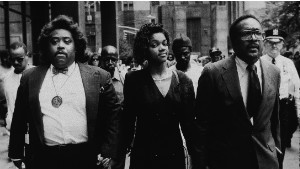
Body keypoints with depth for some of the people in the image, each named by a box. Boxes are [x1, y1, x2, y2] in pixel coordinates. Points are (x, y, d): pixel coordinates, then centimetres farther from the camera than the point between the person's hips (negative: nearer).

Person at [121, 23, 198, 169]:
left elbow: (188, 121, 2)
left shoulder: (183, 80, -1)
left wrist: (195, 153, 0)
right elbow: (128, 120, -1)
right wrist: (125, 147, -3)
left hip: (175, 153, 2)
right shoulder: (134, 79, -5)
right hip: (143, 156, -2)